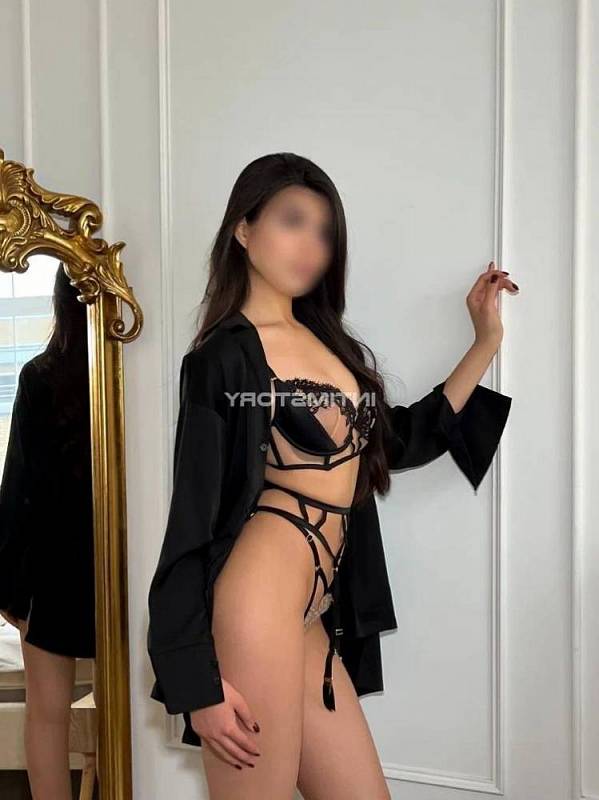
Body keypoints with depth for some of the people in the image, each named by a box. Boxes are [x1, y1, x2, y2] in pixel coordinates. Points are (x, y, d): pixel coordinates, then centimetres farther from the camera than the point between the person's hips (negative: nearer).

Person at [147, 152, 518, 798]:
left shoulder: (328, 341, 15)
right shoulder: (224, 356, -7)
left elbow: (401, 439, 24)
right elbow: (193, 519, -10)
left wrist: (487, 341, 22)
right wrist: (200, 682, -13)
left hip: (312, 619, 8)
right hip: (259, 606, -8)